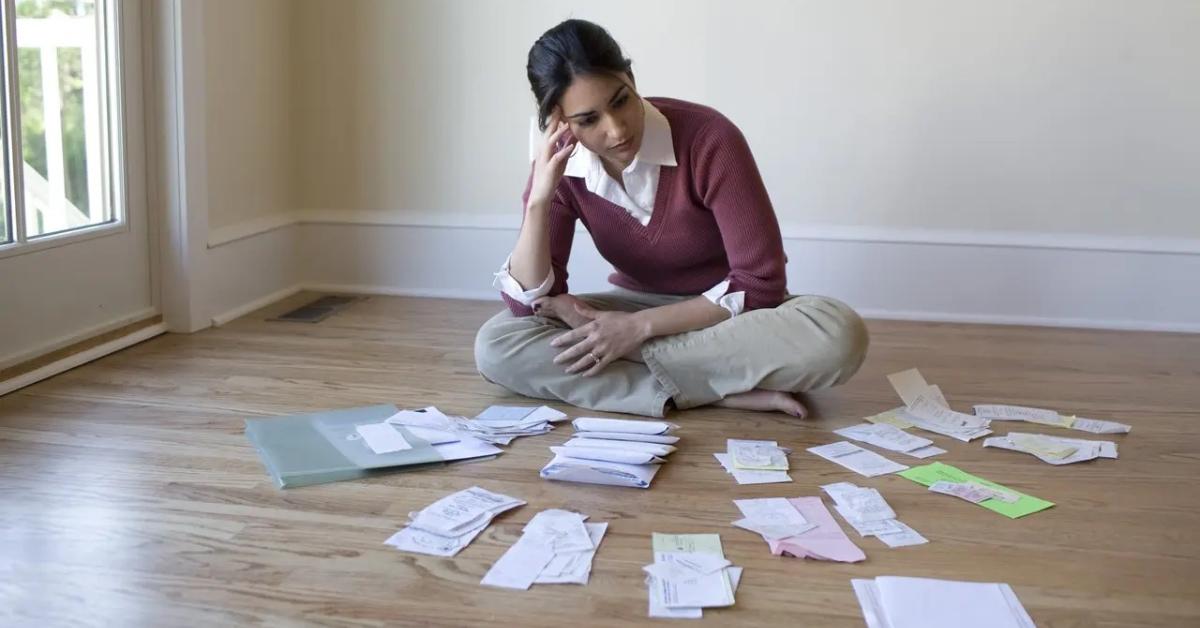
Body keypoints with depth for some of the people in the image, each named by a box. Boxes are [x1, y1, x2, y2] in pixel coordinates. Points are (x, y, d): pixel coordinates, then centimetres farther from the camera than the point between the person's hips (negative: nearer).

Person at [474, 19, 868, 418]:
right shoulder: (559, 165, -12)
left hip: (736, 314, -2)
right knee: (495, 346, -23)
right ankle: (725, 392, -26)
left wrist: (641, 327, -27)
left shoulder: (709, 139, -24)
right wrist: (539, 199, -28)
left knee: (838, 334, -36)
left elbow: (759, 284, -22)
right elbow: (527, 304, -15)